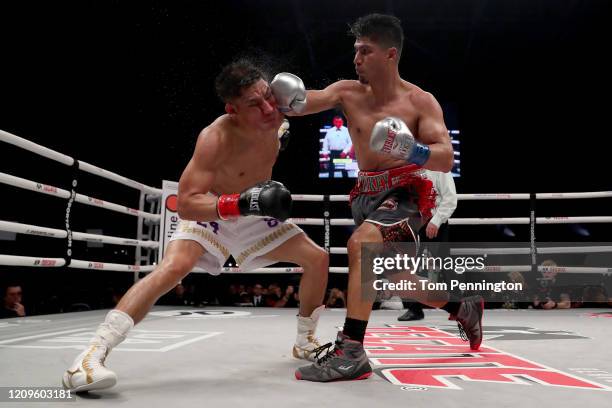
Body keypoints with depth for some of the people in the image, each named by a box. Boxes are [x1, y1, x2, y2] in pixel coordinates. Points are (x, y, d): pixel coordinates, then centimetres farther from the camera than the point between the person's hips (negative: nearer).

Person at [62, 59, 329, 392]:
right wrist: (241, 203, -51)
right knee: (172, 268, -31)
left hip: (256, 214, 6)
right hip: (210, 213, -5)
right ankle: (92, 355, -29)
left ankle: (305, 342, 19)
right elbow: (186, 204, -40)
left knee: (317, 259, 1)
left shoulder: (276, 111, -18)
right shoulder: (215, 138, -35)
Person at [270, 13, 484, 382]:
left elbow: (446, 160, -14)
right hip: (367, 194, 6)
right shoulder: (348, 92, 3)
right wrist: (290, 100, -35)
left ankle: (351, 352, -30)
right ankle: (465, 307, 44)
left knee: (361, 242, -34)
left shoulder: (421, 101, -7)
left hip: (406, 193, -6)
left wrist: (412, 150, -34)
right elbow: (303, 103, -11)